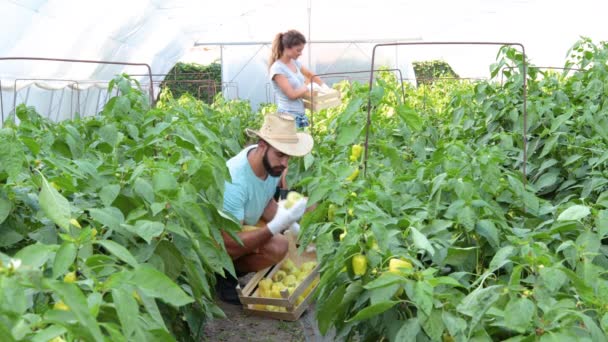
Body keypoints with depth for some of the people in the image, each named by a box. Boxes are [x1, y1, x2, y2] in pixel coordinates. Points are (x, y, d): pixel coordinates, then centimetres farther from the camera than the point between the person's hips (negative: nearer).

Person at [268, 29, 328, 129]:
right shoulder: (278, 68, -14)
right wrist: (309, 87, -3)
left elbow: (312, 76, 25)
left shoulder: (295, 63, 9)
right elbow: (292, 94, -17)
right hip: (288, 116, -8)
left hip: (301, 114, 8)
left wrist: (324, 86, 7)